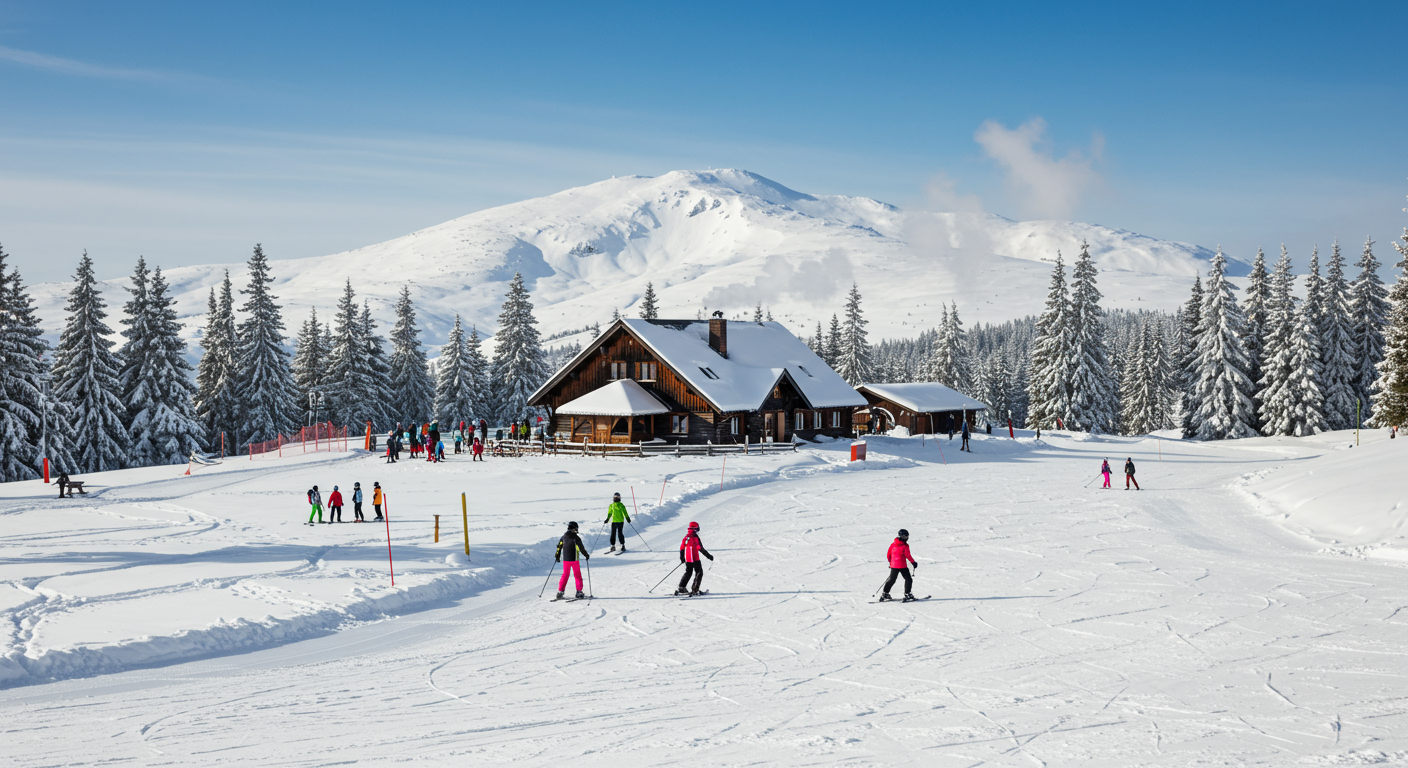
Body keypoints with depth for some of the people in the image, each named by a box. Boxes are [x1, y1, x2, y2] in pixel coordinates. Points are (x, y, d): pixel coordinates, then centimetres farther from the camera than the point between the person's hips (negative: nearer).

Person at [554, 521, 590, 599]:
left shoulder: (563, 537, 4)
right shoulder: (576, 538, -11)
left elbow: (559, 547, 11)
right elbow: (581, 548, -9)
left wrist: (557, 557, 23)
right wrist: (587, 555, 7)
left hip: (565, 560, 4)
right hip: (574, 559, -4)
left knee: (565, 575, 12)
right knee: (577, 575, 6)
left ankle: (560, 591, 5)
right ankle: (579, 592, 4)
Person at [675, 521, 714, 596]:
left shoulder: (686, 537, 9)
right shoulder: (694, 537, -14)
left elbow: (682, 548, 15)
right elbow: (700, 548, -18)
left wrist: (682, 558, 28)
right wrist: (708, 556, -13)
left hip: (687, 559, 7)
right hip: (694, 559, -7)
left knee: (688, 573, 19)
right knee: (699, 573, 3)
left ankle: (681, 588, 14)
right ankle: (695, 590, -3)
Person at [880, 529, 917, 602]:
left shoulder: (893, 545, 7)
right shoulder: (905, 545, -9)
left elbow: (888, 555, 10)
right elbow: (908, 555, -14)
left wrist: (891, 563, 24)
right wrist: (913, 562, -4)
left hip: (893, 565, 6)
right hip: (902, 565, -6)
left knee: (891, 580, 15)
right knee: (908, 579, 6)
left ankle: (885, 594, 14)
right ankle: (907, 594, 0)